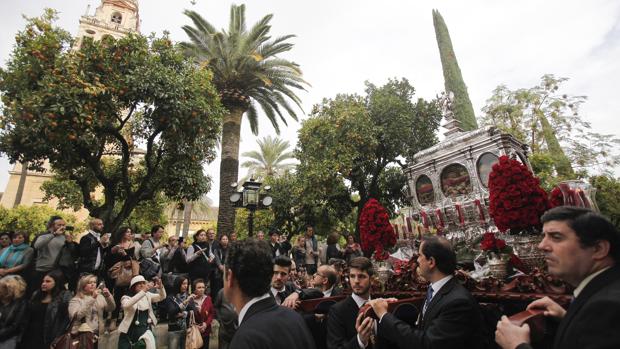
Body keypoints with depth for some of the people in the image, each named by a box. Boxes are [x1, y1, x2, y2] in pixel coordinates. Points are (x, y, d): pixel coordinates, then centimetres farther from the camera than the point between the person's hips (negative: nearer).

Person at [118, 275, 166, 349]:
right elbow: (127, 305, -32)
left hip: (145, 328, 1)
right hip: (129, 330, -1)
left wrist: (160, 287, -28)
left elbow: (162, 297, -7)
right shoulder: (126, 297, -8)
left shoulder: (147, 295, 2)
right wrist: (143, 291, -42)